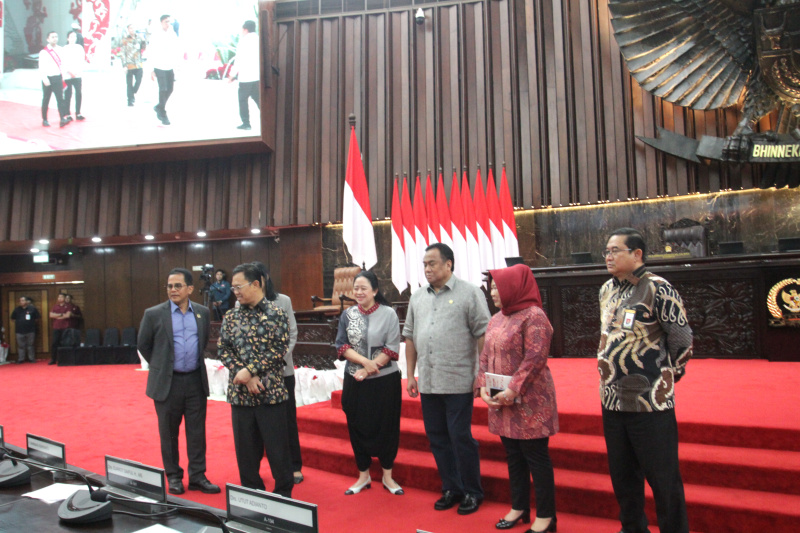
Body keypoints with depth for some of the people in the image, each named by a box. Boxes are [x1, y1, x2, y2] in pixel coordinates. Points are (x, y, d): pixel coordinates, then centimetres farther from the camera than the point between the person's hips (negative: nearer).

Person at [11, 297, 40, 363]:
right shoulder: (17, 310, 5)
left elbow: (36, 318, 10)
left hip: (30, 330, -1)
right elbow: (13, 318, 18)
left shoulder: (32, 309, 0)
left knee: (30, 345, 5)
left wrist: (32, 322, 5)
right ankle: (20, 359, 10)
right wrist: (18, 323, 11)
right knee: (20, 346, 4)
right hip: (20, 331, 1)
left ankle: (31, 358, 12)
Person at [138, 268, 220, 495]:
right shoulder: (154, 314, -5)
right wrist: (161, 366, 13)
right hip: (167, 382, -2)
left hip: (196, 380, 2)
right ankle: (173, 476, 25)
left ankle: (197, 476, 18)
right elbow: (143, 345, 6)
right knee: (169, 433, 9)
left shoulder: (203, 313, 4)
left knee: (197, 431, 7)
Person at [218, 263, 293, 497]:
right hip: (240, 393, 4)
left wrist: (250, 370, -16)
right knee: (245, 447, 12)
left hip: (271, 392, -4)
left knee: (277, 446, 4)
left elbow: (279, 349, -10)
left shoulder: (276, 313, -5)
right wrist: (243, 376, -10)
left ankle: (283, 493, 22)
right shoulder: (230, 316, 7)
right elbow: (223, 350, 2)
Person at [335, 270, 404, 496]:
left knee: (386, 427, 6)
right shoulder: (347, 315, 3)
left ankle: (387, 476, 24)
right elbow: (342, 346, -2)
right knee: (358, 426, 9)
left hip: (385, 380, -2)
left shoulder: (388, 314, -5)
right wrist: (365, 361, -17)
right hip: (355, 381, 3)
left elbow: (392, 349, -8)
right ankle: (363, 476, 26)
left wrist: (368, 370, -13)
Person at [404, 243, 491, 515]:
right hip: (428, 383, 6)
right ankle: (451, 489, 29)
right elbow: (410, 337, 15)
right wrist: (411, 375, 13)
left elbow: (483, 335, -7)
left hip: (459, 382, -5)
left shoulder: (469, 293, -4)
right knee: (437, 438, 13)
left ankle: (472, 492, 20)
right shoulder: (418, 297, 12)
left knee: (461, 437, 1)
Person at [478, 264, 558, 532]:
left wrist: (513, 390, -23)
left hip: (528, 401, -7)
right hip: (502, 401, 8)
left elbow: (535, 358, -20)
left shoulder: (533, 316, -13)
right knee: (513, 456, 17)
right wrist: (484, 386, -1)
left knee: (535, 457, 4)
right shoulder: (496, 319, 12)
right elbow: (485, 355, 13)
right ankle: (519, 508, 31)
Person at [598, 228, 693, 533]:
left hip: (650, 403, -7)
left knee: (663, 479, 5)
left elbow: (682, 338, -11)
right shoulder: (607, 290, 9)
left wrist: (669, 376, -1)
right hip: (612, 400, 8)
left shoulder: (657, 289, -14)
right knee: (622, 475, 19)